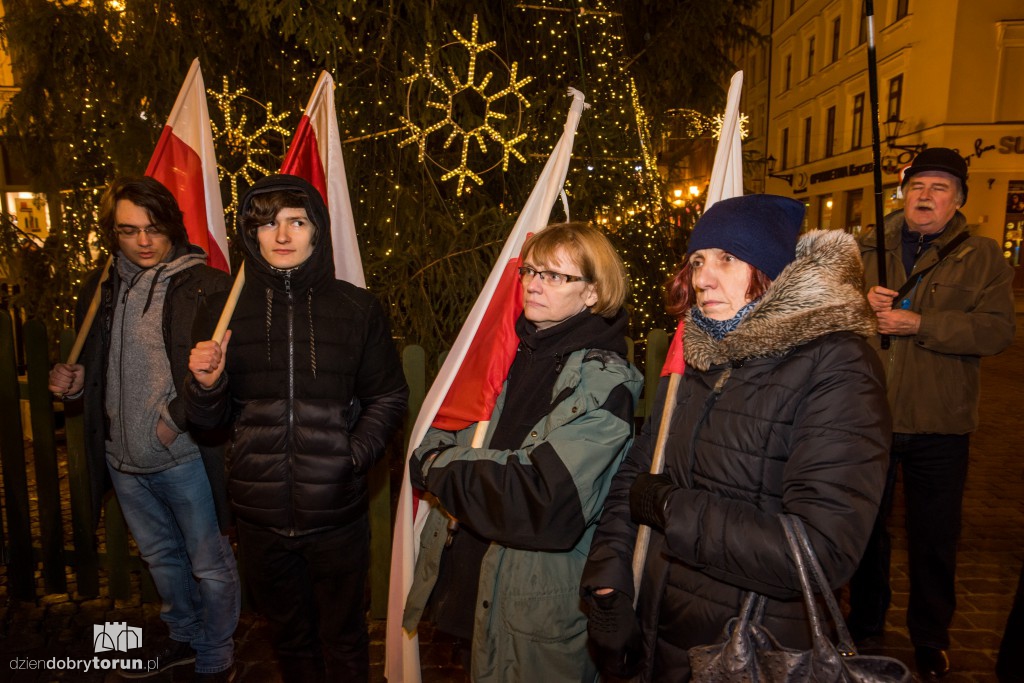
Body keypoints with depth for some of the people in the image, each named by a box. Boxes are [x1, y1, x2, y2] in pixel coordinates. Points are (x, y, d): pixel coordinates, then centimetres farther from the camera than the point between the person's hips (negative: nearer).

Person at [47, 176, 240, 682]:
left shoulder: (207, 287, -13)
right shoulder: (99, 291, 9)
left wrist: (178, 416, -23)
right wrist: (75, 383, 2)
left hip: (186, 456, -6)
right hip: (123, 460, 7)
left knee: (210, 566, 8)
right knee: (160, 556, 24)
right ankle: (185, 636, 46)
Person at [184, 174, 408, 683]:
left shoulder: (357, 308, -4)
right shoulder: (224, 312, 1)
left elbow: (389, 397, 3)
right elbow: (209, 418, 6)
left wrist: (356, 453, -12)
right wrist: (207, 384, -15)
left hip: (337, 511, -1)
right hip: (260, 512, 2)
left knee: (343, 641, 16)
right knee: (288, 637, 23)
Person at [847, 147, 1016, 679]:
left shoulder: (981, 258, -1)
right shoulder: (869, 249, 6)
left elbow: (997, 330, -13)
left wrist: (918, 323, -22)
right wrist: (860, 302, -17)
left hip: (938, 425, -2)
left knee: (934, 536, 13)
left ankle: (931, 637, 34)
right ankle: (864, 620, 38)